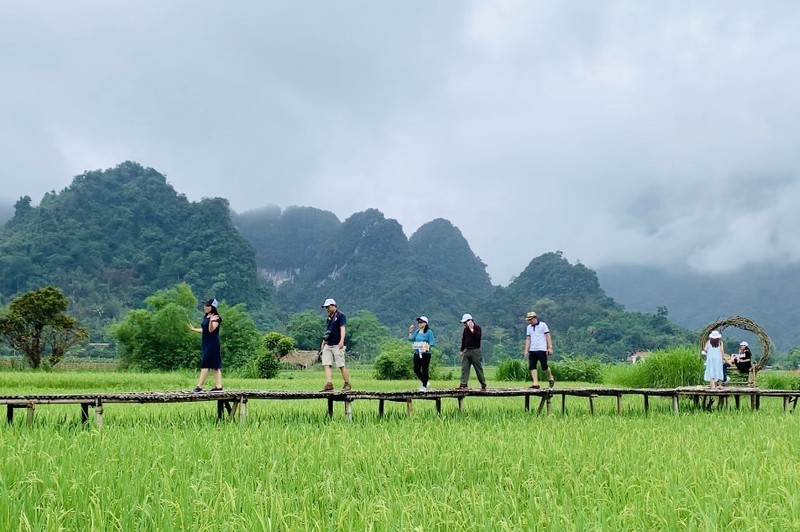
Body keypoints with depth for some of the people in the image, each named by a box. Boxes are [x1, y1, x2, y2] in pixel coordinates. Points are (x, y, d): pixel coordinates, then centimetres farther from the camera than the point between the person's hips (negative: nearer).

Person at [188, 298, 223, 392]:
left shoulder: (216, 318, -12)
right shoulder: (206, 317, 13)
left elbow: (211, 330, -24)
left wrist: (211, 321, -41)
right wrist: (194, 329, 35)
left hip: (212, 345, -9)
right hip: (205, 344, 9)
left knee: (205, 364, -9)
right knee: (214, 365, 7)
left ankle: (199, 386, -8)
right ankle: (218, 386, 7)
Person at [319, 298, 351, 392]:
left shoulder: (340, 316, -7)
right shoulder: (329, 317, 18)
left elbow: (342, 328, -20)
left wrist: (341, 341, -33)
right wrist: (323, 342, 25)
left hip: (337, 345, -8)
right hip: (328, 345, 8)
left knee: (341, 366, -4)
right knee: (327, 365, -5)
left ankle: (347, 385, 7)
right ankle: (329, 385, -11)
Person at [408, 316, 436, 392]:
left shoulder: (429, 332, -5)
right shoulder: (416, 331, 13)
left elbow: (432, 343, -8)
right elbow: (410, 339, 8)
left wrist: (427, 347, -22)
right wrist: (410, 332, -1)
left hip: (425, 354, -6)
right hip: (417, 353, 6)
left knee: (425, 370, 1)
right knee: (416, 370, 3)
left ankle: (424, 386, 12)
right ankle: (424, 382, 24)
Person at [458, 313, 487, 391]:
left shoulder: (477, 328, -6)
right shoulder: (466, 329, 13)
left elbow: (477, 336, -25)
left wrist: (472, 329, -23)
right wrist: (462, 350, 18)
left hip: (475, 350, -6)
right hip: (466, 351, 6)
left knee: (478, 368, -1)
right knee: (464, 367, -4)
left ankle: (483, 385, 7)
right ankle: (463, 384, -8)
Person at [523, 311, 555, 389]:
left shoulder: (543, 325, 0)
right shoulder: (528, 327, 14)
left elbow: (548, 336, -2)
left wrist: (550, 348, -8)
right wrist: (526, 350, 9)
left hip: (542, 350, -5)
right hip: (532, 350, 5)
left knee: (544, 366, -4)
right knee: (532, 367, -7)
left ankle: (550, 378, 21)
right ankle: (535, 383, -8)